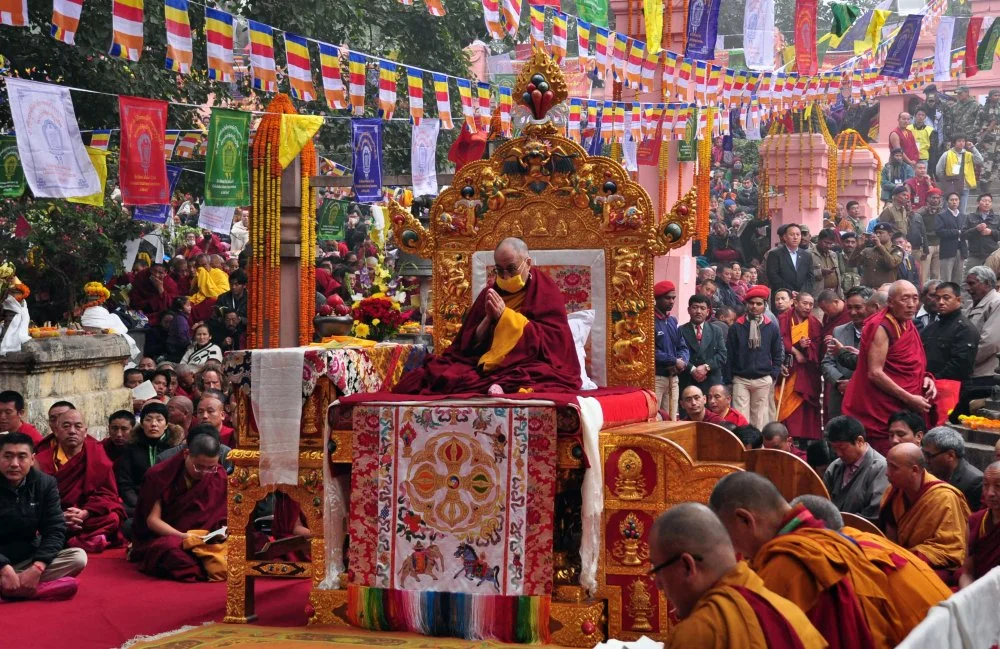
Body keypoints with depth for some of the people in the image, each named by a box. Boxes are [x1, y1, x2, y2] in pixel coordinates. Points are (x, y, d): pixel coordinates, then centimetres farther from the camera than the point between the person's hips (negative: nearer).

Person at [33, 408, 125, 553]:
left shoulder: (96, 454, 0)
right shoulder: (43, 457, -4)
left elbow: (106, 493, -2)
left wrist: (85, 513, -21)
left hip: (85, 516, 1)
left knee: (113, 518, -28)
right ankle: (89, 540, -32)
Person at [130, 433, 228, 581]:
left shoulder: (219, 478, 0)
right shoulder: (160, 475, -7)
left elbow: (224, 518, 6)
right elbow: (152, 520, -9)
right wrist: (183, 536, -24)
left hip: (205, 540, 4)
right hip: (162, 537, -4)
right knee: (169, 547, -41)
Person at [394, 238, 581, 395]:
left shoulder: (546, 292, 4)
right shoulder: (492, 292, 17)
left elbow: (551, 340, -9)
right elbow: (469, 342, 14)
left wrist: (505, 315, -11)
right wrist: (488, 318, -8)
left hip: (532, 365, -4)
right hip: (486, 363, 5)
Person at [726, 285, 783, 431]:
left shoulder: (772, 328, 6)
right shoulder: (736, 327, 2)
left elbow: (778, 354, 11)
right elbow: (729, 354, 3)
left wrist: (773, 375, 0)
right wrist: (728, 379, -1)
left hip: (763, 380, 1)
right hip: (740, 379, -1)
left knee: (760, 417, 4)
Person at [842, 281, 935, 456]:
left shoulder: (908, 327, 12)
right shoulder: (882, 328, -14)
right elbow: (874, 373, -21)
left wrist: (925, 378, 2)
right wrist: (909, 398, -19)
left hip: (905, 410, 9)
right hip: (883, 412, -8)